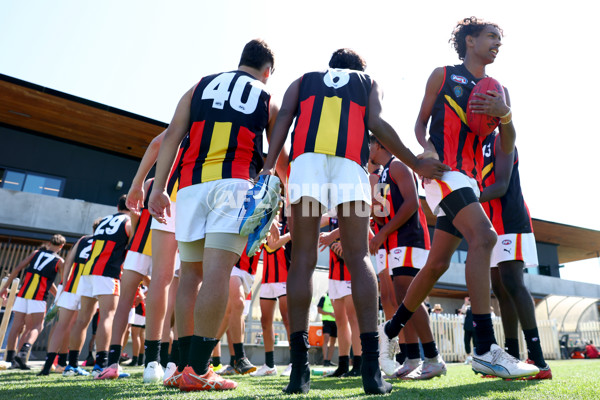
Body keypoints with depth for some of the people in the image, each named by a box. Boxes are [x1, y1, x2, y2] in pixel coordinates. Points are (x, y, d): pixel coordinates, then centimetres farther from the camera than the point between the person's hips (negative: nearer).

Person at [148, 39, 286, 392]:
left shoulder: (200, 86, 23)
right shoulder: (268, 99, 18)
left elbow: (172, 136, 10)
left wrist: (159, 187, 6)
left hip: (191, 184, 3)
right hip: (235, 183, -3)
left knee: (191, 273, 8)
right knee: (217, 270, -10)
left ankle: (184, 365, 11)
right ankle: (199, 370, -12)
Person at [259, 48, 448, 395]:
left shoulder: (303, 81, 32)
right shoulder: (369, 82, 30)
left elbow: (284, 117, 11)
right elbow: (376, 123, 9)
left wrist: (269, 165, 0)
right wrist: (416, 164, 13)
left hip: (306, 157, 1)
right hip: (351, 161, 0)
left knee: (303, 259, -1)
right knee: (358, 258, 0)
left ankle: (300, 368, -5)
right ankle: (372, 368, -6)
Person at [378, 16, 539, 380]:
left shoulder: (498, 91, 20)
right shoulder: (443, 76, 8)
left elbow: (508, 147, 11)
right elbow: (421, 121, 8)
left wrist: (504, 114, -9)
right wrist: (426, 148, -13)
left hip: (470, 179, 7)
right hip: (443, 171, -6)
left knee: (437, 264, 7)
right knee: (483, 236, -27)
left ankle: (390, 332, 23)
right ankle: (486, 350, -23)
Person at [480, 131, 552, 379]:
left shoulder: (502, 141, -2)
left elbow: (501, 186, -14)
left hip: (511, 221, -8)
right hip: (491, 227, 8)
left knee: (512, 284, -18)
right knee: (500, 289, 4)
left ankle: (538, 361, -17)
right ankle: (512, 358, 8)